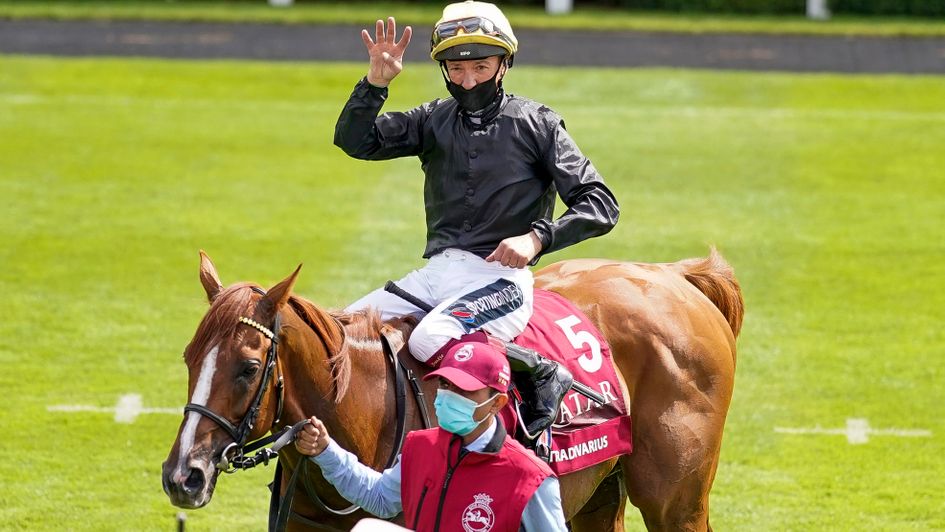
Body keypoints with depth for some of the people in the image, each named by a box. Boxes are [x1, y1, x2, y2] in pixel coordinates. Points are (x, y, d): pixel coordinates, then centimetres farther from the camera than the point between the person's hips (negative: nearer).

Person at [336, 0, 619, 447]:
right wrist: (376, 81, -12)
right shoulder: (433, 121, 14)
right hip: (435, 273, 6)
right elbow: (355, 141, 3)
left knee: (430, 340, -34)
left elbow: (600, 206, -4)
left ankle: (542, 376, -16)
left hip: (500, 275, -6)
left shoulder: (535, 124, 1)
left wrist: (538, 238, -19)